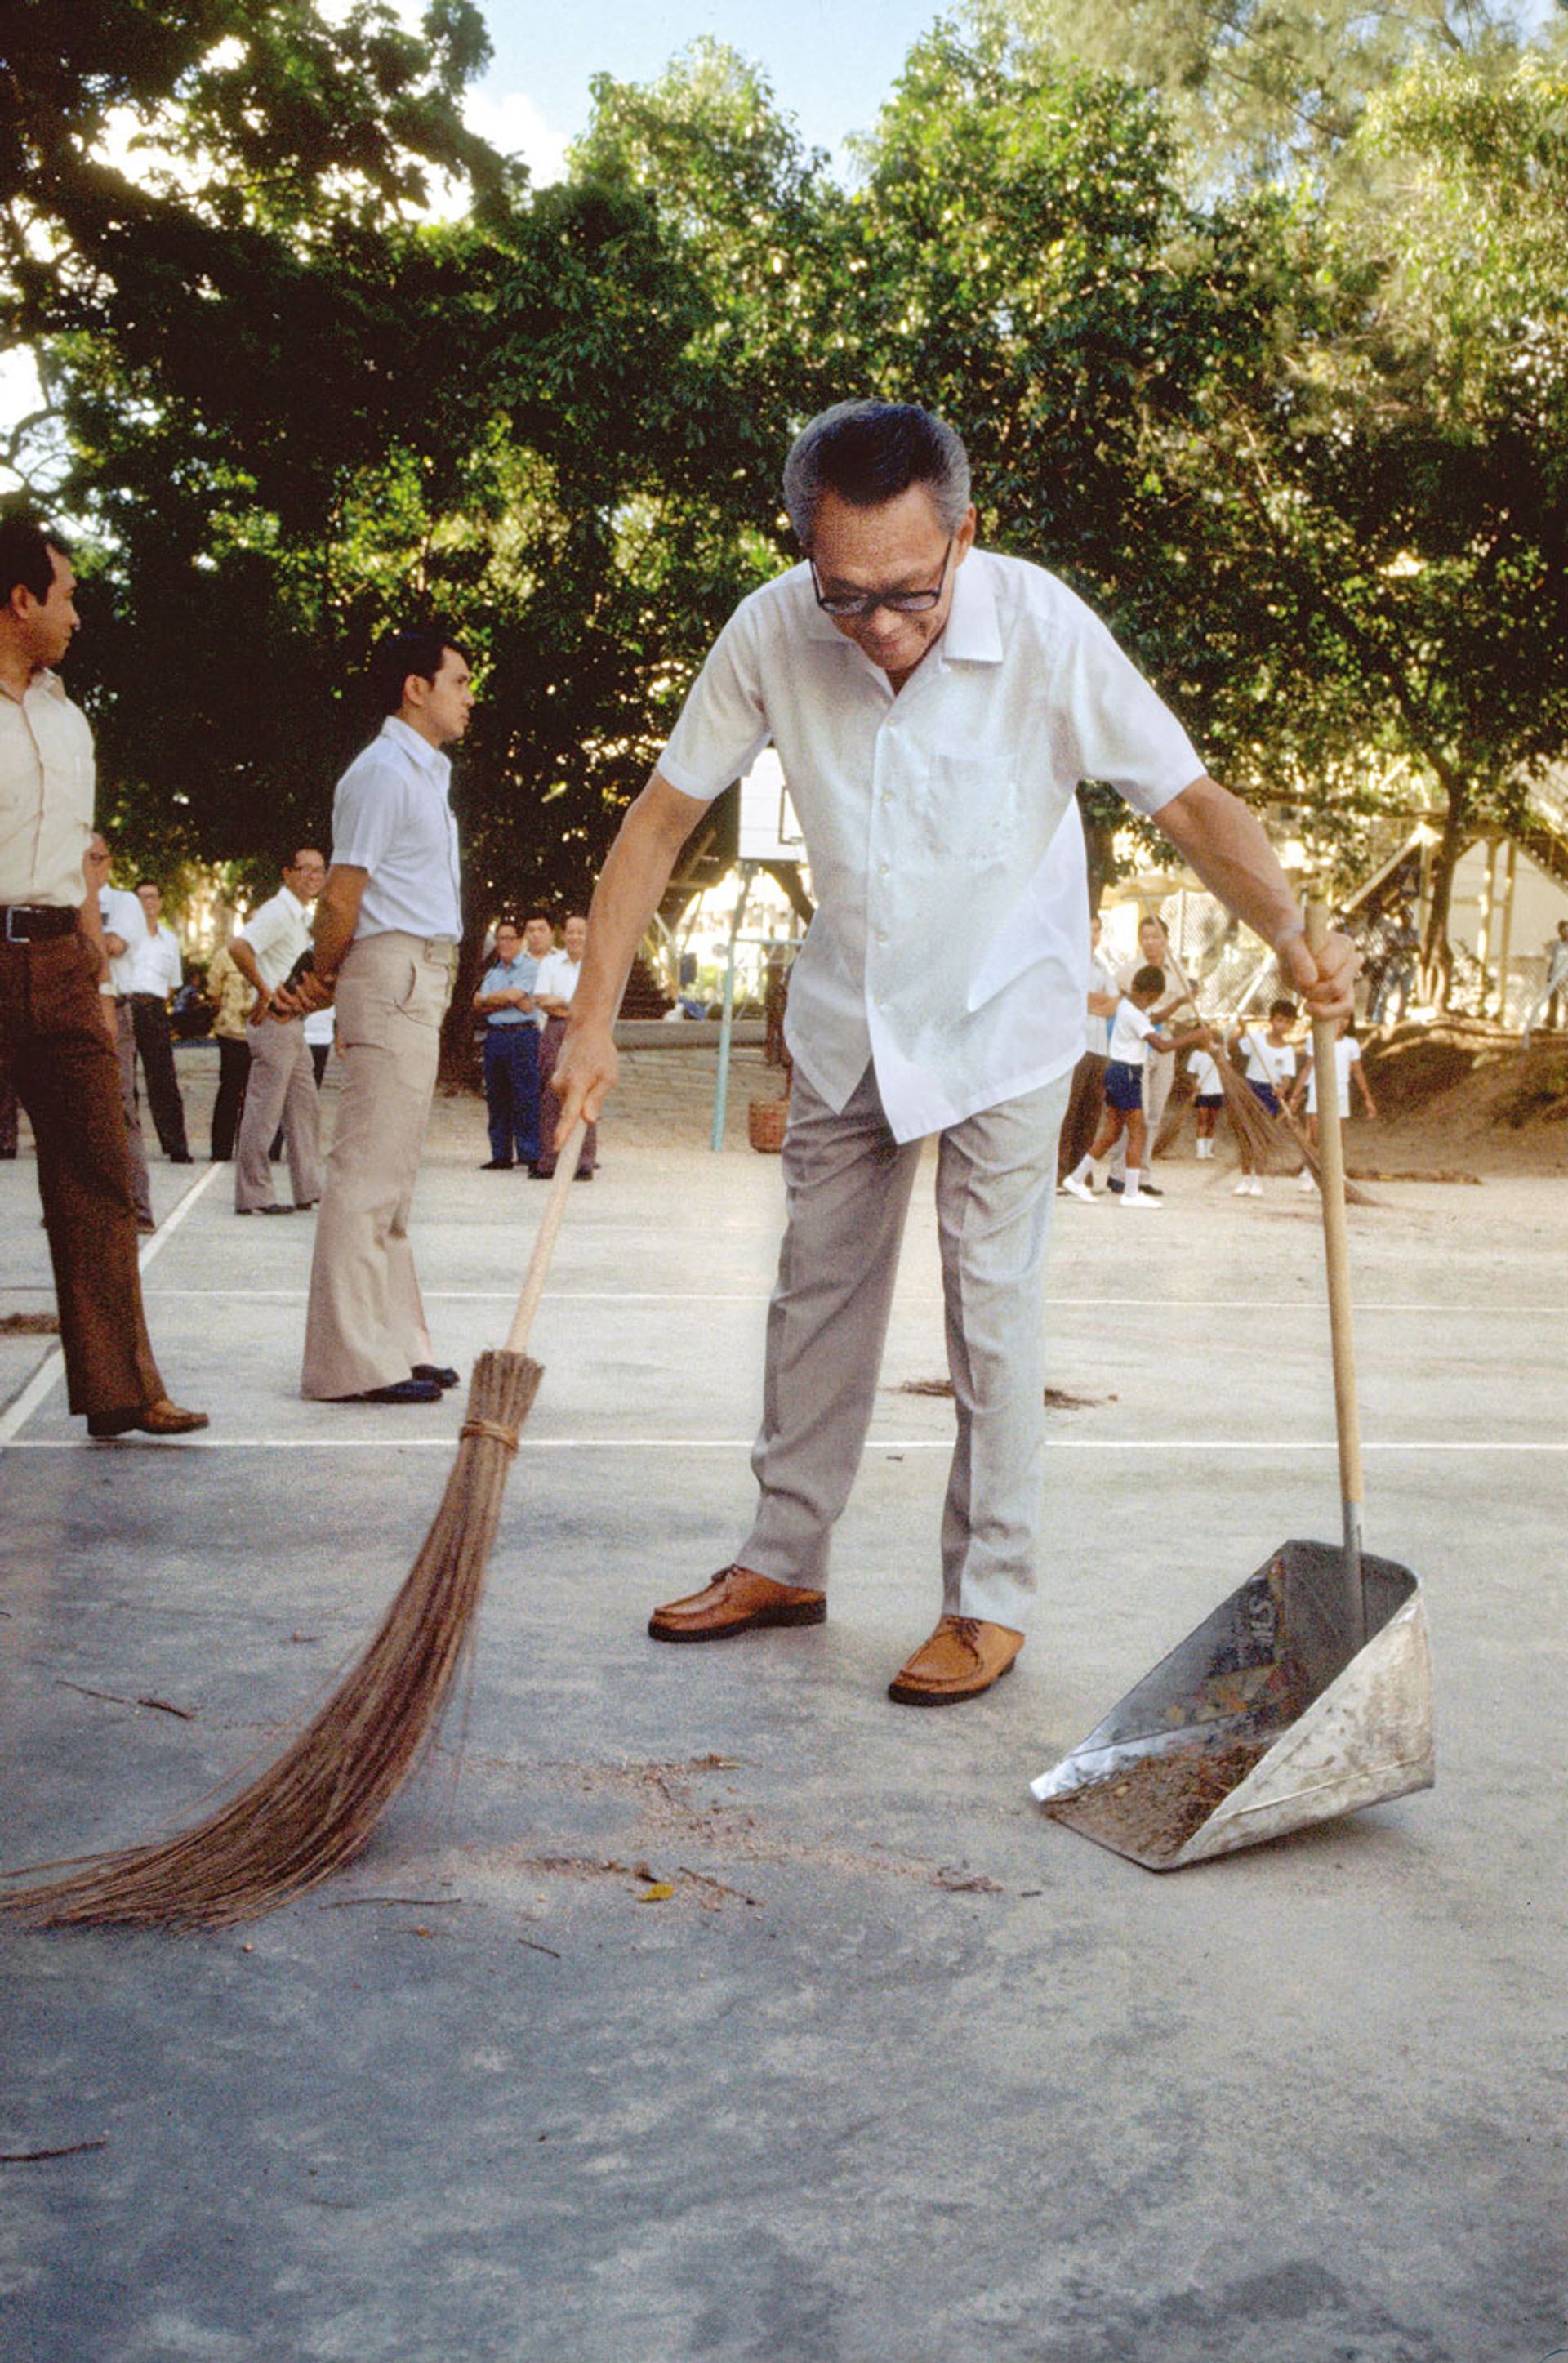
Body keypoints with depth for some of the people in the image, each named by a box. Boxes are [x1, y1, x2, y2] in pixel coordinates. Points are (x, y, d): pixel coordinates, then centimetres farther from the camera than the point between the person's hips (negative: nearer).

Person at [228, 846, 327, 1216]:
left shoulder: (303, 916, 17)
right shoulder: (278, 912, -13)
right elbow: (238, 948, -26)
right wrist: (265, 993, -20)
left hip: (293, 1022, 10)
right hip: (274, 1021, -10)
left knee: (304, 1107, 12)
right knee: (263, 1109, -6)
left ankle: (309, 1189, 18)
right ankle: (253, 1196, -2)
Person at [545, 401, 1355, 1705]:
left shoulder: (1042, 629, -25)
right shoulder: (772, 633, -18)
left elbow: (1189, 798, -20)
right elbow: (663, 817, -10)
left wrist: (1294, 935, -38)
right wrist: (594, 1019, -13)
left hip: (1001, 1010, -3)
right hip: (850, 1008, 4)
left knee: (993, 1304, -3)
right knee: (819, 1282, 11)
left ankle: (992, 1599, 10)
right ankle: (785, 1560, 26)